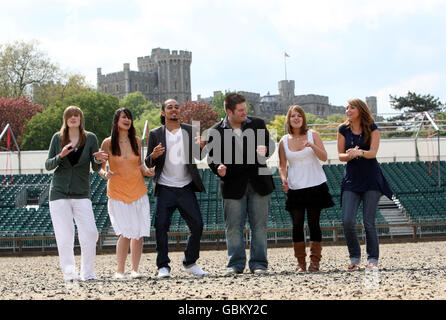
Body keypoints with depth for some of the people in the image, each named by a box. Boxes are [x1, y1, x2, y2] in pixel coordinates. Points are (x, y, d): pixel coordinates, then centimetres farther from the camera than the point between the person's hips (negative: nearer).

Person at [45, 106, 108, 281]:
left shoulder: (90, 138, 3)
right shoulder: (58, 138, 4)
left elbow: (96, 168, 3)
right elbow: (48, 165, 5)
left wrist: (98, 160, -20)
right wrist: (60, 156, -14)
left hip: (82, 194, 0)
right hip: (59, 193, 0)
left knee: (90, 233, -8)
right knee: (65, 236, -2)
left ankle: (88, 273, 3)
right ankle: (69, 273, 4)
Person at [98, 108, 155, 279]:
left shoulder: (136, 141, 8)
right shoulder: (108, 143, -1)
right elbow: (100, 168, 4)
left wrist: (146, 171, -2)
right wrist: (106, 174, -17)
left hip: (138, 191, 3)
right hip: (117, 193, -3)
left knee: (139, 232, 0)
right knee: (126, 233, -13)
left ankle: (135, 269, 12)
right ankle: (120, 270, 1)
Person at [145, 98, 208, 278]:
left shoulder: (190, 131, 8)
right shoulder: (155, 134, 5)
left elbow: (199, 157, 3)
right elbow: (148, 164, 5)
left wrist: (201, 146, -20)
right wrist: (154, 155, -18)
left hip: (186, 188, 2)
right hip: (165, 189, -2)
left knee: (197, 225, -2)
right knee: (161, 226, -8)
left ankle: (190, 263, 14)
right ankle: (163, 266, 0)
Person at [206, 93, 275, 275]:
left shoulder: (257, 124, 6)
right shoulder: (215, 132, -1)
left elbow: (270, 145, 12)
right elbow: (212, 157, 1)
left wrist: (265, 149, -11)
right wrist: (218, 168, -20)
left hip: (258, 184, 2)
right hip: (233, 186, -1)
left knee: (259, 225, 4)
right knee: (233, 227, 2)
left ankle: (259, 263, 11)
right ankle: (236, 264, 12)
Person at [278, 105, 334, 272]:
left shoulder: (313, 135, 2)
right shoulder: (284, 141, 6)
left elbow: (324, 157, -5)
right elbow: (282, 165, 12)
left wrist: (312, 146, -22)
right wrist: (284, 179, -7)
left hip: (315, 185, -1)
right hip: (295, 188, 1)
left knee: (313, 223, 0)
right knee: (297, 224, -2)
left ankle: (314, 261, 7)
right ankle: (300, 263, 7)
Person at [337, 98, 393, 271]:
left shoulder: (372, 129, -3)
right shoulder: (343, 130, 4)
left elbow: (373, 152, -13)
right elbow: (340, 155, 4)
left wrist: (360, 152, -34)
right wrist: (349, 156, -18)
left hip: (371, 178, -2)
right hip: (351, 179, 2)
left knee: (369, 222, -4)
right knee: (347, 221, -10)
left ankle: (372, 259, 7)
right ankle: (354, 258, 7)